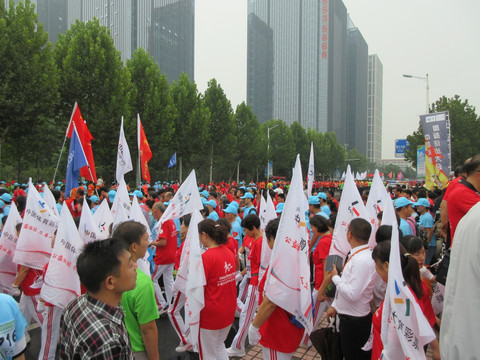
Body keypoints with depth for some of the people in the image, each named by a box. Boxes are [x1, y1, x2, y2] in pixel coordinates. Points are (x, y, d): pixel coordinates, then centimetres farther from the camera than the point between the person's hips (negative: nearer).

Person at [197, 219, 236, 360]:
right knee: (219, 346, 27)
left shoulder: (206, 257, -22)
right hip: (229, 311, 7)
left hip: (211, 314, -7)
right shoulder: (229, 252, 0)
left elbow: (200, 289, -19)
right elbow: (230, 280, 7)